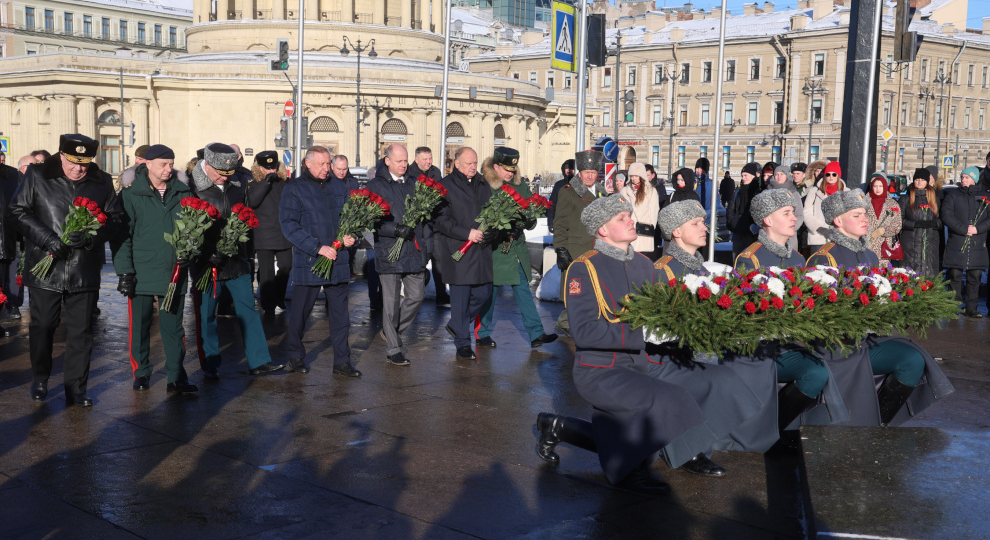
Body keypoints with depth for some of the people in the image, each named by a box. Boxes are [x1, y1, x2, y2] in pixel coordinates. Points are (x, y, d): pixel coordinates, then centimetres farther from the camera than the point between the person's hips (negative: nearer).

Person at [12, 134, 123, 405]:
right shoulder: (37, 176, 0)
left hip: (85, 271, 1)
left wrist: (89, 237, -13)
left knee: (81, 331, 4)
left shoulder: (102, 182, 4)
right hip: (46, 268, -1)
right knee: (42, 326, 10)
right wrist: (48, 239, -12)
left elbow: (114, 219, 6)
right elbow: (19, 211, 0)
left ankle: (76, 388, 15)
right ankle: (40, 379, 31)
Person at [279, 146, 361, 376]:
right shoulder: (294, 189, -2)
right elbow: (289, 225, -10)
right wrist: (318, 247, -17)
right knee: (300, 312, 8)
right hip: (308, 262, -3)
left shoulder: (341, 185, 10)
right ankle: (295, 356, 26)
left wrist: (350, 236, -2)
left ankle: (342, 361, 15)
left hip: (338, 260, 4)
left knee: (340, 313, 6)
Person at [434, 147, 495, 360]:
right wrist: (466, 233, -17)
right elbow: (441, 220, -10)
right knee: (460, 296, 0)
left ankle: (456, 325, 30)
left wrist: (491, 232, -1)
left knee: (483, 293, 8)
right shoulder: (446, 186, -4)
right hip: (457, 250, -6)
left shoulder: (483, 185, 16)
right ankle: (462, 343, 11)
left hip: (481, 250, 6)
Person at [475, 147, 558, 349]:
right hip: (493, 249, -4)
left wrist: (525, 222, -10)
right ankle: (482, 334, 21)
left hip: (517, 249, 4)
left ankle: (536, 334, 7)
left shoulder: (521, 186, 7)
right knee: (488, 292, 6)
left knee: (523, 291, 6)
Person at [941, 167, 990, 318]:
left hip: (977, 245, 2)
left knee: (975, 277, 3)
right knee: (955, 275, -1)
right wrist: (964, 229, -14)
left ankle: (971, 308, 10)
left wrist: (977, 229, -11)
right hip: (956, 243, -1)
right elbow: (946, 215, -5)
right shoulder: (952, 195, 7)